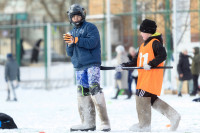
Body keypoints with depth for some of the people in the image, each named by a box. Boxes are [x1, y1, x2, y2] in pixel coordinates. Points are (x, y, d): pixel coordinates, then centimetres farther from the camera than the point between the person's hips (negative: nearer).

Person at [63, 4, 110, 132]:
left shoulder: (90, 27, 2)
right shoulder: (72, 32, 22)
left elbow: (92, 42, -15)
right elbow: (70, 53, 19)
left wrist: (75, 40, -18)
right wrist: (70, 44, -2)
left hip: (92, 64, -7)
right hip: (79, 67, 7)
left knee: (94, 88, -16)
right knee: (82, 92, 2)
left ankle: (105, 122, -16)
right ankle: (88, 122, 4)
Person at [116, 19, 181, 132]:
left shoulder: (155, 43, -7)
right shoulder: (143, 46, 20)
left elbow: (163, 55, -20)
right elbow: (136, 62, 21)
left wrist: (151, 64, -24)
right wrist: (124, 66, 11)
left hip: (152, 76, -9)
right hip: (144, 78, 9)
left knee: (142, 97, -9)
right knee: (152, 99, 9)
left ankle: (144, 125, -2)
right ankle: (173, 115, 12)